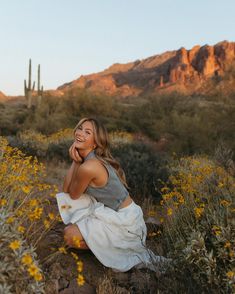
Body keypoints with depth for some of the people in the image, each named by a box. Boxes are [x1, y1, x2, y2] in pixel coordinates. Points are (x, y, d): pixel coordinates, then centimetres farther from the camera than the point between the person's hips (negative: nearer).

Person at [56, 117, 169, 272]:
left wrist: (76, 162, -12)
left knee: (69, 235, -6)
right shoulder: (91, 158, 1)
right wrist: (75, 161, -10)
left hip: (125, 221, -9)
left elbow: (73, 195, -9)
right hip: (116, 211, 9)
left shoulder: (88, 167, -27)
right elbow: (66, 190, 1)